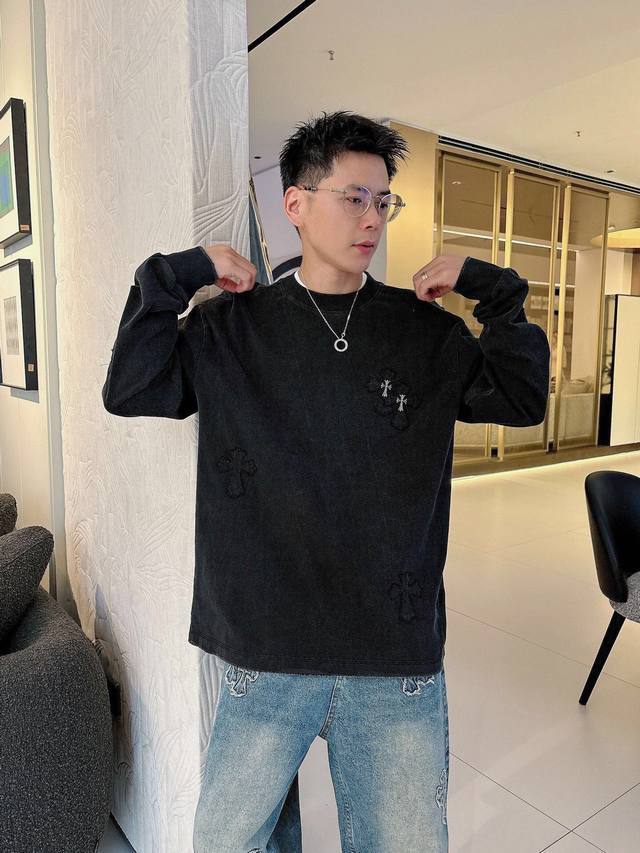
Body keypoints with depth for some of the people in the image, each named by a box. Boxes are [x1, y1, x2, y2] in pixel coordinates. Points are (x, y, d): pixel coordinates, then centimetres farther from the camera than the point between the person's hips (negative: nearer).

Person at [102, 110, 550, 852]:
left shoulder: (427, 329, 3)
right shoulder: (234, 327, 0)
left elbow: (523, 400, 3)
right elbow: (128, 392, -3)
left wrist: (493, 293, -5)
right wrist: (175, 278, -9)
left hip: (401, 659, 1)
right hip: (266, 655, 0)